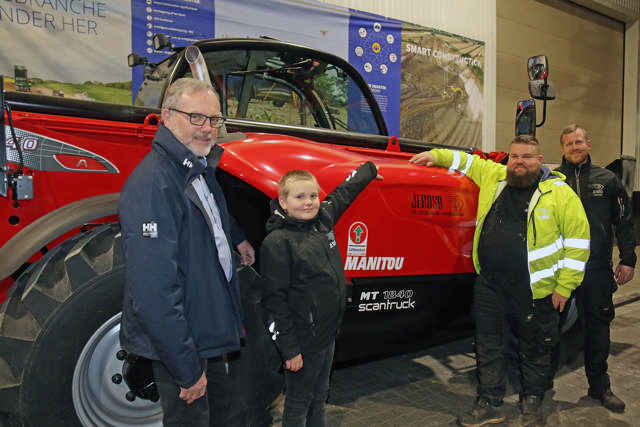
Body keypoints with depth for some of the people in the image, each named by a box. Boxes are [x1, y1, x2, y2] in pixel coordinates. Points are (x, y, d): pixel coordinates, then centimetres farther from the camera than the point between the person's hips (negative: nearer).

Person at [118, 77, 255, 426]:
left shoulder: (199, 169, 4)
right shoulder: (152, 182, -27)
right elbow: (154, 290, -30)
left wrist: (237, 237, 24)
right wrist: (187, 369, -26)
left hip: (210, 329, 10)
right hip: (181, 344, -9)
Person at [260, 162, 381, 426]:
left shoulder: (323, 220, 2)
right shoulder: (277, 242, -17)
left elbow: (344, 193, 20)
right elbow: (274, 299, -18)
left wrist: (370, 169, 35)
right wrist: (289, 348, -18)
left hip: (328, 333, 7)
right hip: (302, 340, -7)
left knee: (319, 398, 21)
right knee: (298, 404, 9)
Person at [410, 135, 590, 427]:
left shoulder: (560, 193, -5)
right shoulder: (493, 176, 6)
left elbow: (578, 239, -5)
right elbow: (467, 161, 25)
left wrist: (564, 287, -7)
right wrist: (436, 155, 13)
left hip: (534, 291, -3)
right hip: (489, 286, 3)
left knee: (534, 350, 14)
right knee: (488, 347, 10)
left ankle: (532, 403, 36)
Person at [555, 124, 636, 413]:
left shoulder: (607, 180, 8)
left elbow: (624, 222, 10)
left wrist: (627, 259, 3)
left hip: (597, 268, 2)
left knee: (598, 325, 9)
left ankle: (599, 385, 25)